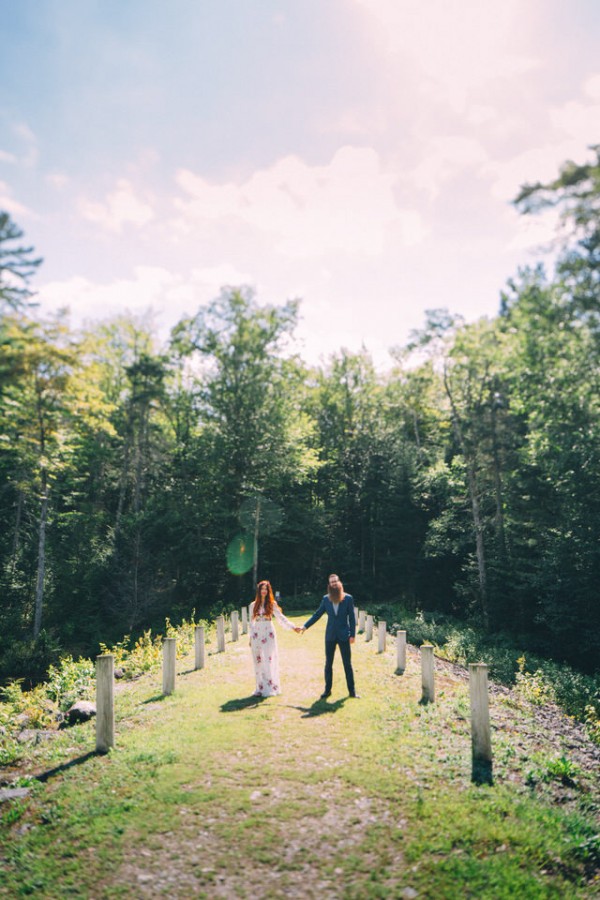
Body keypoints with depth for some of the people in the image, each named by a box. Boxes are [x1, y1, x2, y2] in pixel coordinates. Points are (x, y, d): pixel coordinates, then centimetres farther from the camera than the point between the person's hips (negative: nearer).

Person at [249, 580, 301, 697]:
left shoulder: (272, 604, 3)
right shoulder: (253, 605, 8)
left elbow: (281, 617, 0)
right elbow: (251, 622, 11)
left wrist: (293, 627, -9)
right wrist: (251, 638, 9)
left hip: (269, 634, -2)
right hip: (257, 635, 2)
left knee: (269, 661, -3)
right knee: (258, 662, 2)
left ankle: (270, 688, 3)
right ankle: (261, 688, 7)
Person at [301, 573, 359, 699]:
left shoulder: (348, 598, -3)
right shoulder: (326, 599, 3)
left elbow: (352, 618, -3)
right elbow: (317, 614, 8)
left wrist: (352, 635, -7)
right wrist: (305, 626, 2)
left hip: (344, 636, -2)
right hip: (330, 636, 2)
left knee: (347, 664, 4)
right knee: (328, 664, 9)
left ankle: (352, 690, 15)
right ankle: (327, 689, 19)